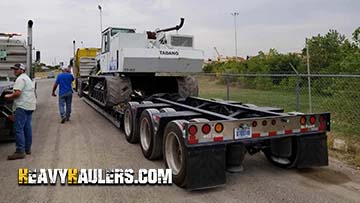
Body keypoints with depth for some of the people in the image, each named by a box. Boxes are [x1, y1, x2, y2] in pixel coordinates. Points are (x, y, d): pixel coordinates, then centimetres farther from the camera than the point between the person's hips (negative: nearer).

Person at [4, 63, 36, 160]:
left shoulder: (20, 79, -10)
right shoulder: (27, 78, 23)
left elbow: (17, 93, -20)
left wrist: (9, 96, -4)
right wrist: (12, 95, 21)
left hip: (22, 107, -10)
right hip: (30, 106, 10)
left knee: (18, 129, -10)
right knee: (27, 127, 13)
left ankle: (20, 151, -12)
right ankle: (28, 148, 19)